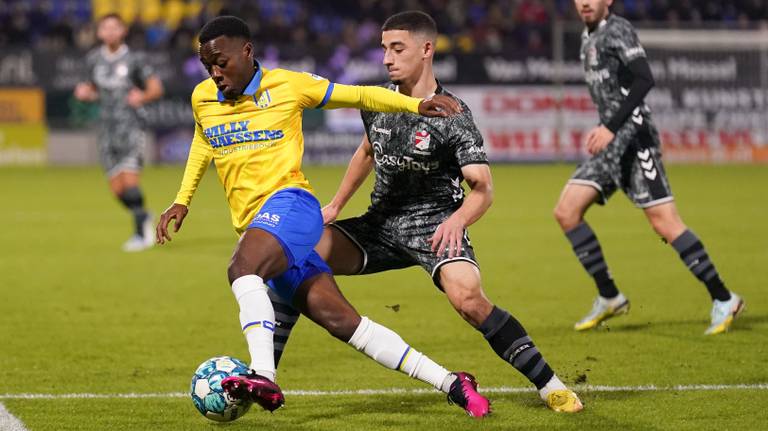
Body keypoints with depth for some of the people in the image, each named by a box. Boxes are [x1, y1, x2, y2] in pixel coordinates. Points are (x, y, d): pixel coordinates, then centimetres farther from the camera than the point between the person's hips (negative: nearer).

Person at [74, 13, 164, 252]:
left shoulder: (134, 60, -5)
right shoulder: (94, 59, 9)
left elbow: (156, 88, -1)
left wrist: (143, 96, -21)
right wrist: (85, 93, -1)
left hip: (131, 126, -5)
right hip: (108, 127, 5)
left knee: (130, 181, -17)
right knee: (117, 188, 2)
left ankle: (141, 233, -7)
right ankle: (144, 218, 28)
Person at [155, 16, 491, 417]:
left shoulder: (287, 85, 0)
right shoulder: (202, 99, 14)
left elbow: (358, 96, 8)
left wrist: (416, 105, -4)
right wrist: (182, 201, 30)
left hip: (289, 205, -5)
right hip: (253, 225, 5)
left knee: (241, 267, -34)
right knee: (338, 318, -5)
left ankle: (263, 377, -45)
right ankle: (450, 383, -2)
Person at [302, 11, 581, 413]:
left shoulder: (452, 116, -15)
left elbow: (482, 188, -21)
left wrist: (458, 220, -41)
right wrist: (335, 206, 22)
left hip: (435, 225, -6)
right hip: (381, 222, 6)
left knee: (468, 298, -32)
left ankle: (549, 385, -19)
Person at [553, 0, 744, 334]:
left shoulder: (617, 30, -8)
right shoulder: (588, 38, 19)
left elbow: (644, 80, -19)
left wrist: (611, 128, -23)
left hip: (632, 137, -9)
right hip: (611, 143, 9)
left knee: (663, 221, -13)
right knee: (566, 212, 0)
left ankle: (723, 300, -9)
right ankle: (609, 298, 7)